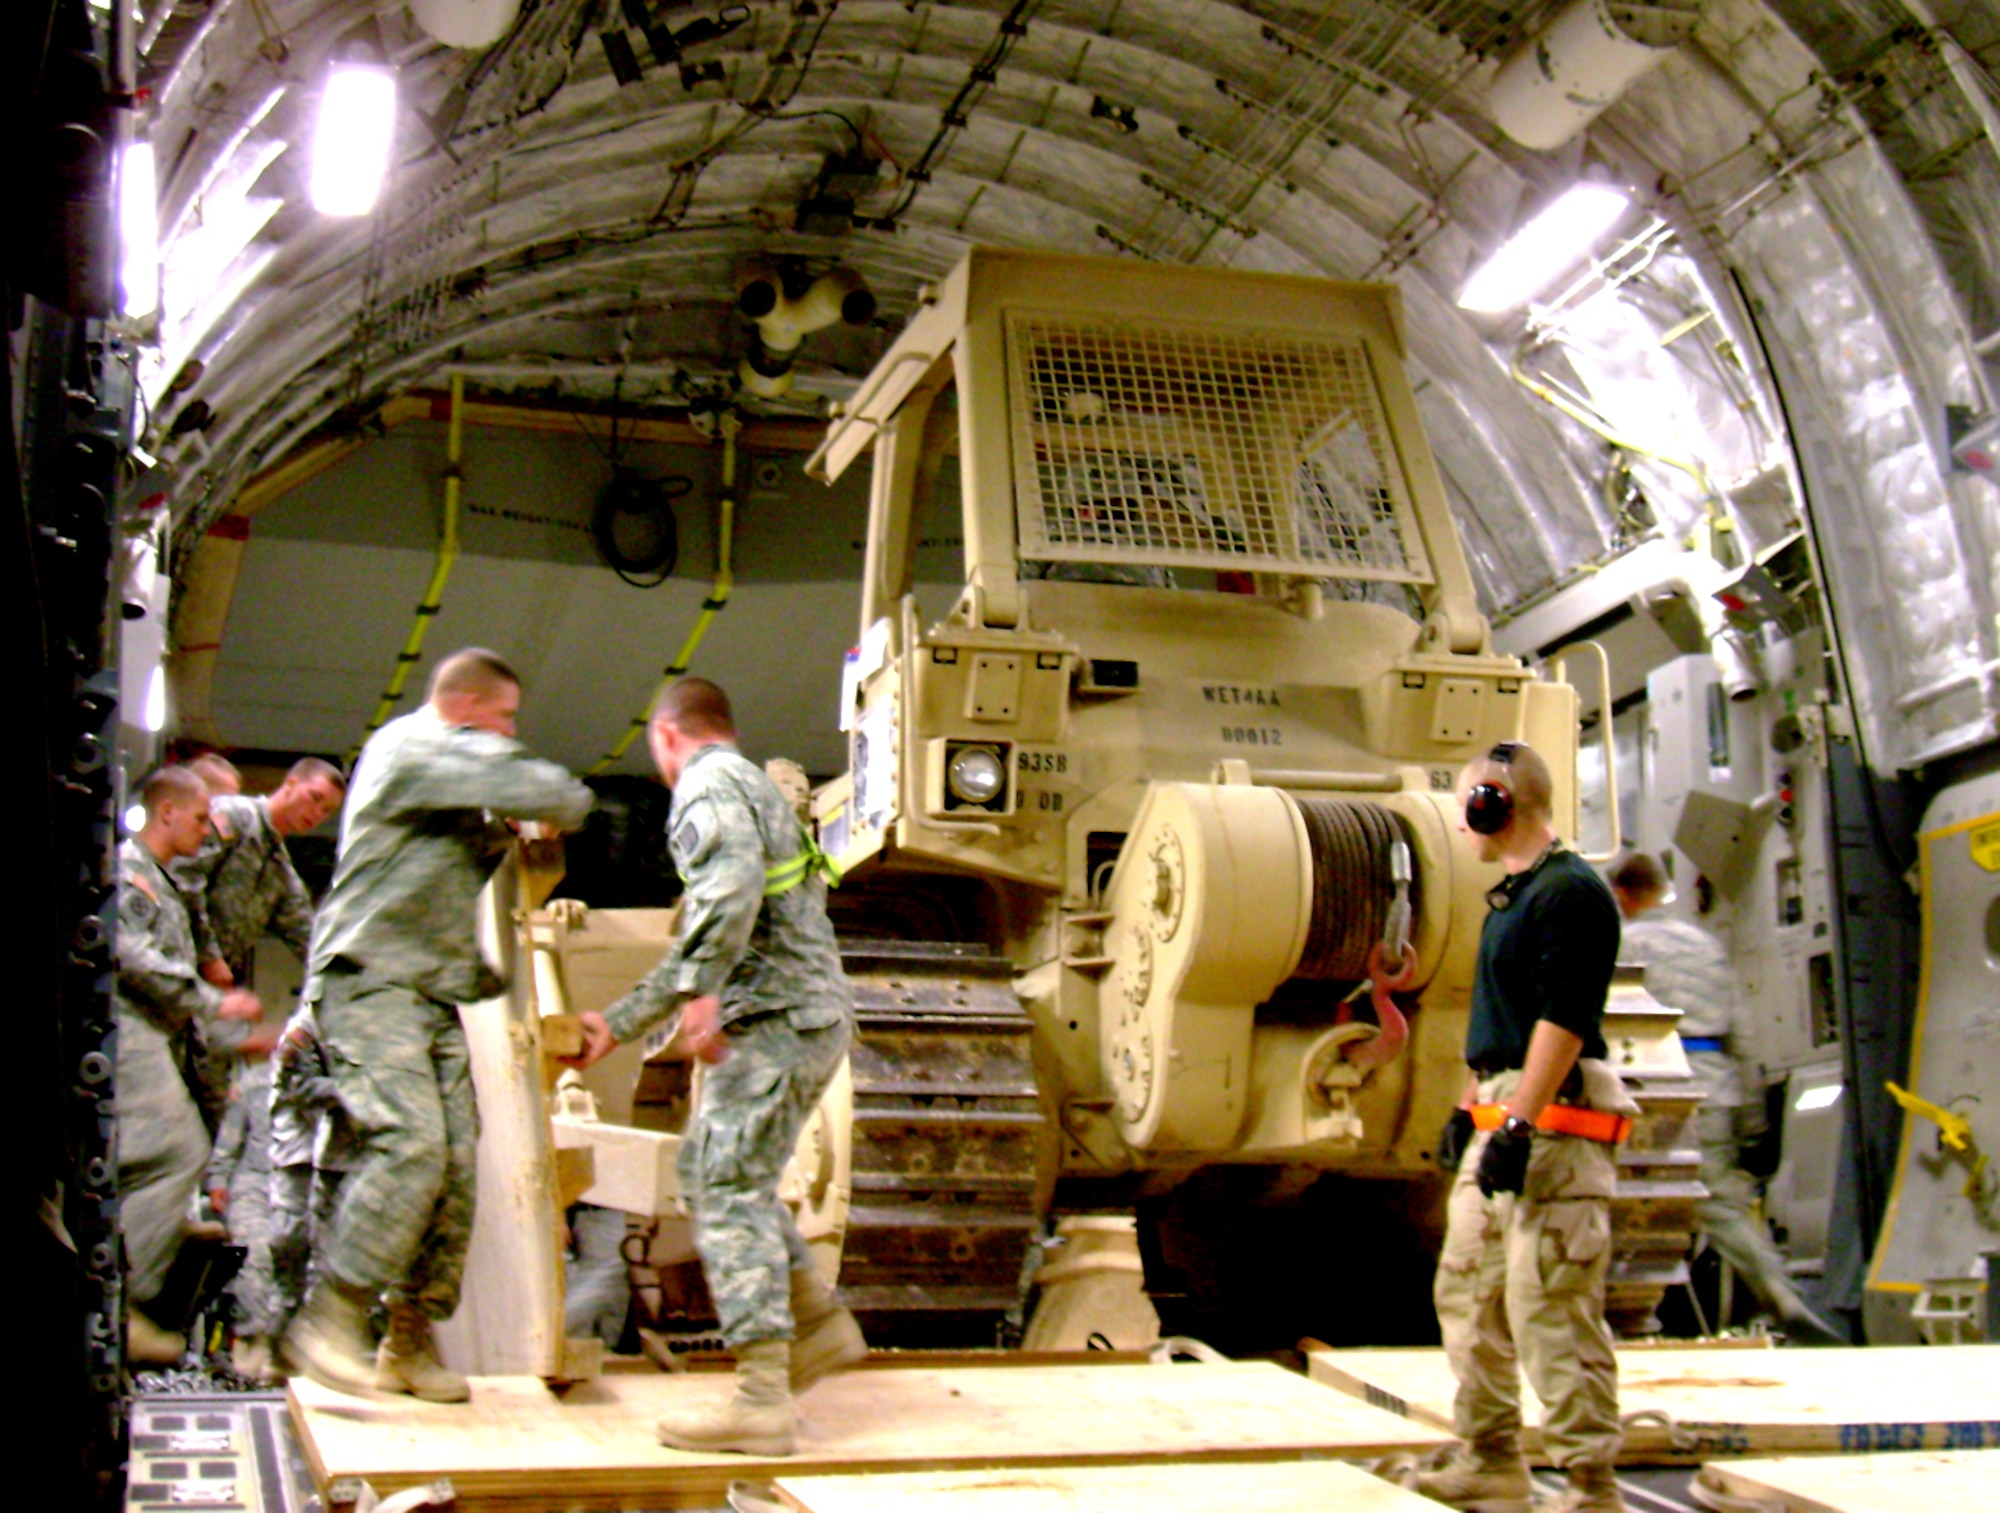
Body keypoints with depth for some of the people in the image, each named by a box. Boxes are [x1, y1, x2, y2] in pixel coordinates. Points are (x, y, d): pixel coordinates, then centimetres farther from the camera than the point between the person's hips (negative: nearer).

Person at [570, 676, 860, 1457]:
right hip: (808, 1017, 10)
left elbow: (734, 881, -27)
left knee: (730, 1187, -12)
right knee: (706, 1167, 19)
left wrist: (703, 990, -31)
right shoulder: (752, 787, 28)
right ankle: (819, 1324, 22)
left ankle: (761, 1399, -17)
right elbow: (699, 947, 30)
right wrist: (618, 1022, 27)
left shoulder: (710, 784, -5)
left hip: (775, 1019, -10)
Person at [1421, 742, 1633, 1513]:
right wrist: (1470, 1104, 25)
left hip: (1553, 1124, -11)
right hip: (1504, 1117, 11)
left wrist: (1519, 1126, -24)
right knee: (1467, 1291, 15)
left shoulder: (1570, 891, -14)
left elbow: (1563, 1020, -21)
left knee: (1552, 1310, -9)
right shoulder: (1512, 893, 18)